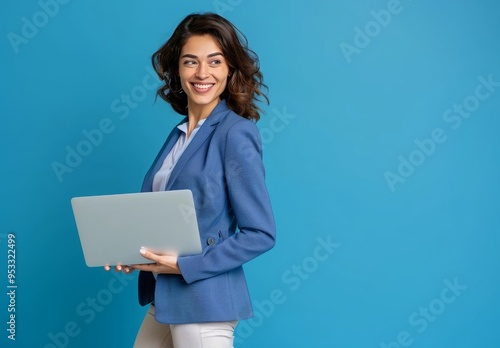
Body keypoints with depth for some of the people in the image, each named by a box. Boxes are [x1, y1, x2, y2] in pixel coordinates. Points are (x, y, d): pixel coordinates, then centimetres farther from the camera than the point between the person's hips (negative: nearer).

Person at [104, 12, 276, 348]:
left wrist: (185, 266, -18)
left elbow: (261, 234, -16)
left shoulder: (236, 132, -13)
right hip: (164, 300, 7)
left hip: (204, 303, -7)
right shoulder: (180, 133, 7)